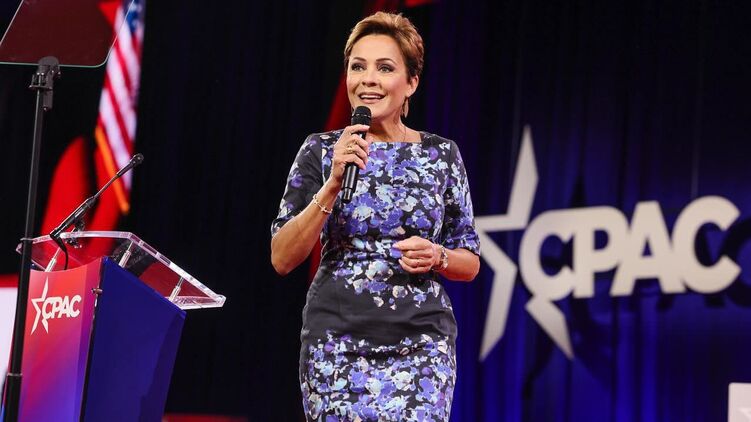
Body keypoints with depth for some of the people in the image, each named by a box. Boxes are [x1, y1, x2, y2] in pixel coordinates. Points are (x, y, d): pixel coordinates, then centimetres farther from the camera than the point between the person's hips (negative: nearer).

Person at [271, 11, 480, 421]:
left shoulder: (441, 154, 6)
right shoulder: (321, 151, 3)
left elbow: (470, 263, 12)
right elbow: (282, 259, -5)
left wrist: (436, 257, -9)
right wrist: (333, 184, -14)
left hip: (421, 346, 1)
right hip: (338, 344, 0)